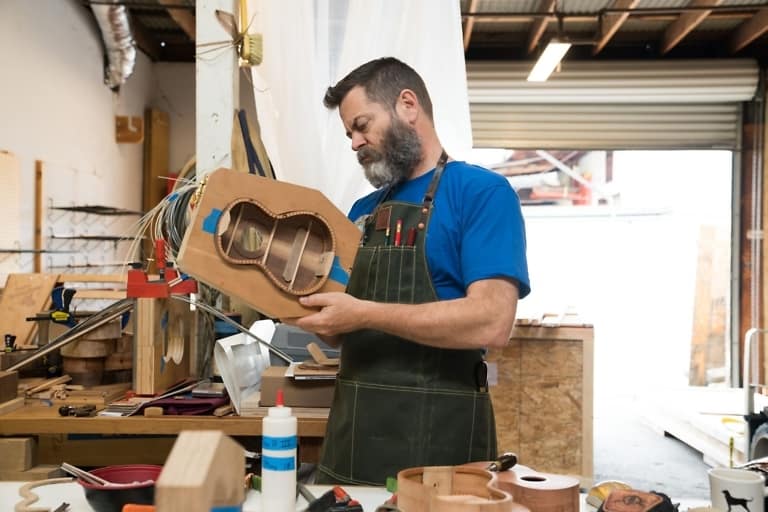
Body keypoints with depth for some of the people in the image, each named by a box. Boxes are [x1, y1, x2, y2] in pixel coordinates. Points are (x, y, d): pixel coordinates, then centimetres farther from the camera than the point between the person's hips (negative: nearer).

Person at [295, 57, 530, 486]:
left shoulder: (483, 193, -9)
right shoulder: (364, 210, 13)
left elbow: (493, 322, -22)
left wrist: (364, 314, -21)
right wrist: (296, 299, -3)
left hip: (437, 436, -7)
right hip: (351, 430, 7)